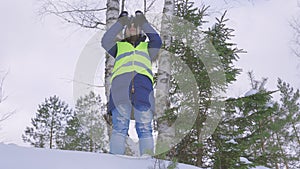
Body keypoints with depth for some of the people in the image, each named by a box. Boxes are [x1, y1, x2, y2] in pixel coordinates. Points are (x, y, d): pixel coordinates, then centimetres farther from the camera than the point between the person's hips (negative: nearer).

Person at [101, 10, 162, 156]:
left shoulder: (147, 47, 36)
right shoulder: (119, 46, 34)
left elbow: (157, 41, 17)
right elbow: (105, 41, 17)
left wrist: (144, 23, 19)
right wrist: (120, 23, 16)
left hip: (143, 82, 1)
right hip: (121, 81, -1)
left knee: (144, 126, -14)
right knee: (120, 124, -17)